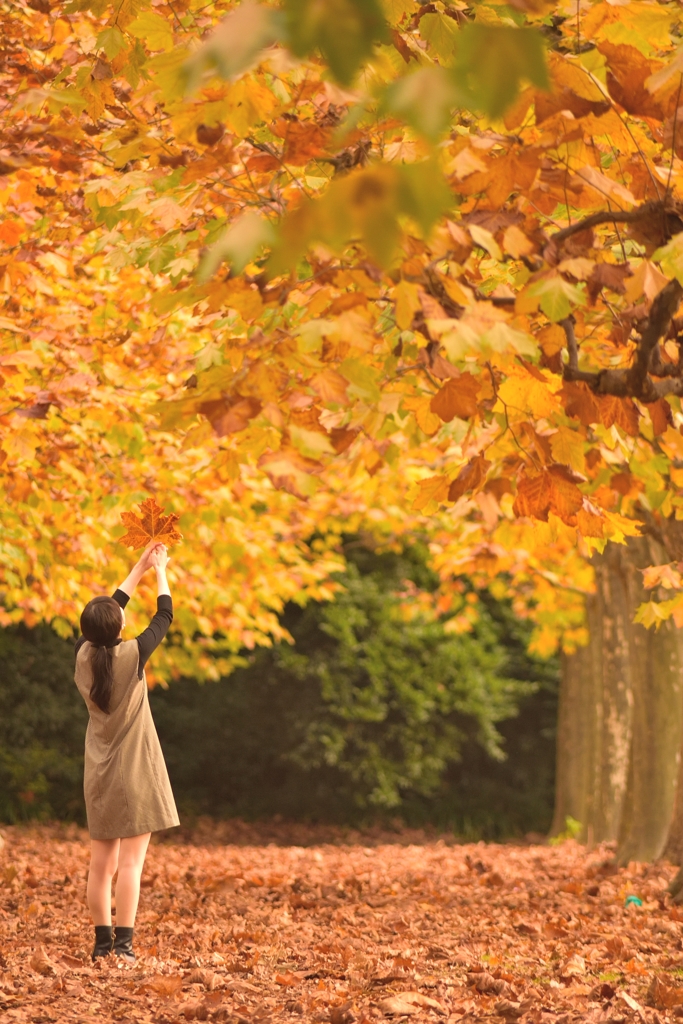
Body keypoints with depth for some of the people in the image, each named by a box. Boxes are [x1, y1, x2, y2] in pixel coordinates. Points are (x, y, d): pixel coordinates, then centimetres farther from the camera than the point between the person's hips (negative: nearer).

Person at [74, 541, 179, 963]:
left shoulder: (85, 655, -2)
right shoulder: (130, 656, -16)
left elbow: (108, 610, 15)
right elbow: (165, 618, 0)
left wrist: (139, 569, 21)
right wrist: (160, 572, 13)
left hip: (99, 774, 6)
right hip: (135, 770, -6)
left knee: (102, 862, 8)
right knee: (131, 862, -6)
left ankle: (103, 940, 9)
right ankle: (123, 942, -10)